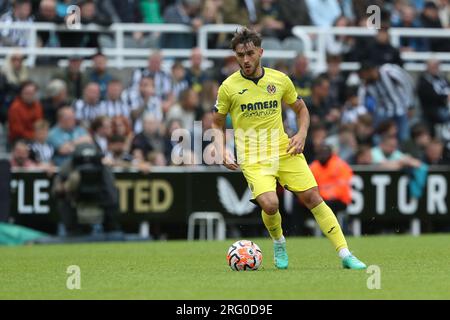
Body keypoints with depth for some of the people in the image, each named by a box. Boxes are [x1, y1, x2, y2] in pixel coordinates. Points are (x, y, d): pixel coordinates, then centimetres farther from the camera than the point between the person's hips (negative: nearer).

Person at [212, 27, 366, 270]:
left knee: (312, 198, -5)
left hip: (284, 151, 2)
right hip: (252, 159, -2)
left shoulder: (279, 80, 2)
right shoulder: (228, 87, -3)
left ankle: (345, 254, -1)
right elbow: (218, 124, 10)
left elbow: (301, 109, 18)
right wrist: (222, 152, -6)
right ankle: (278, 242, 10)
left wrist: (301, 135, 0)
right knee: (270, 204, -24)